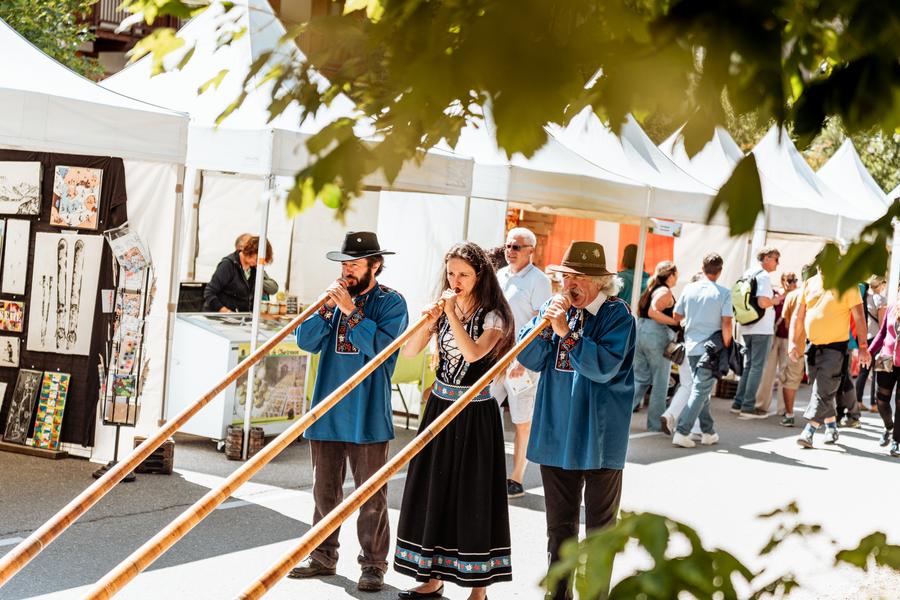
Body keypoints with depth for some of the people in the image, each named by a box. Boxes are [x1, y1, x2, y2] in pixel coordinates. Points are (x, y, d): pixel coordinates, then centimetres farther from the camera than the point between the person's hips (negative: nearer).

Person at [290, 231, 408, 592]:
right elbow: (307, 341, 3)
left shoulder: (390, 302, -4)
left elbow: (383, 346, -19)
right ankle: (323, 557, 25)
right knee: (324, 491, 14)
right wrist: (326, 308, -10)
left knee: (371, 495, -1)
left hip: (367, 414, -5)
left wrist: (350, 311, -20)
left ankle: (374, 565, 7)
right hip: (327, 411, 5)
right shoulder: (335, 297, 10)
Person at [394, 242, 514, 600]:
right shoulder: (443, 310, 6)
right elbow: (409, 352, 0)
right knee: (433, 492, 8)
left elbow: (473, 353, -26)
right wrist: (427, 322, -15)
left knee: (472, 497, -2)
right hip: (439, 406, 5)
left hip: (475, 414, -5)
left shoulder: (492, 316, -8)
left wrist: (452, 314, -22)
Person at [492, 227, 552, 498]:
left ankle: (516, 480, 10)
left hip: (522, 363, -7)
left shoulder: (538, 280, -9)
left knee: (522, 422, 2)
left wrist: (523, 361, -20)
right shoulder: (500, 276, 12)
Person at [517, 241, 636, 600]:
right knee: (559, 525, 15)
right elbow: (529, 359, 0)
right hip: (556, 433, 5)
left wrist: (566, 332, -27)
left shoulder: (616, 315, -11)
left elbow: (604, 366, -24)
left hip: (599, 435, -5)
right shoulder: (554, 308, 5)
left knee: (600, 525, 7)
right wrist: (546, 323, -14)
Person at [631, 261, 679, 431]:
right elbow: (653, 312, -23)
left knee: (640, 378, 14)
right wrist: (675, 322, -20)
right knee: (660, 382, 3)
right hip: (658, 336, -8)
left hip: (640, 332, 8)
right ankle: (655, 423, 7)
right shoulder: (665, 292, -10)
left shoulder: (651, 289, 16)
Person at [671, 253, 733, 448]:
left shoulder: (689, 289, 2)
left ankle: (708, 432, 23)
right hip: (711, 347, -4)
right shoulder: (723, 293, -9)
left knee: (701, 389, 17)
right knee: (700, 390, -2)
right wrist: (726, 347, -4)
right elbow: (726, 324, -15)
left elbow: (676, 316, 10)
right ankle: (681, 432, -11)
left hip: (691, 346, 5)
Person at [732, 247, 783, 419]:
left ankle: (738, 403, 18)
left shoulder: (748, 274, 14)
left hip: (747, 328, 9)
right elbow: (763, 302, -25)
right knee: (757, 367, -3)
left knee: (748, 365, 17)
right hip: (762, 329, -9)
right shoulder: (764, 277, -14)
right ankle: (748, 407, -3)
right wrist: (776, 300, -6)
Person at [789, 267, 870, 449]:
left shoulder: (847, 285, -7)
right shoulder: (809, 284, 5)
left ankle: (809, 431, -15)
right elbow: (797, 316, 9)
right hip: (813, 346, 5)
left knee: (823, 390, -12)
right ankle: (831, 428, 28)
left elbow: (859, 317, -8)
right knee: (823, 390, 14)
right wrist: (793, 343, 2)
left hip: (835, 347, -5)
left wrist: (863, 347, -12)